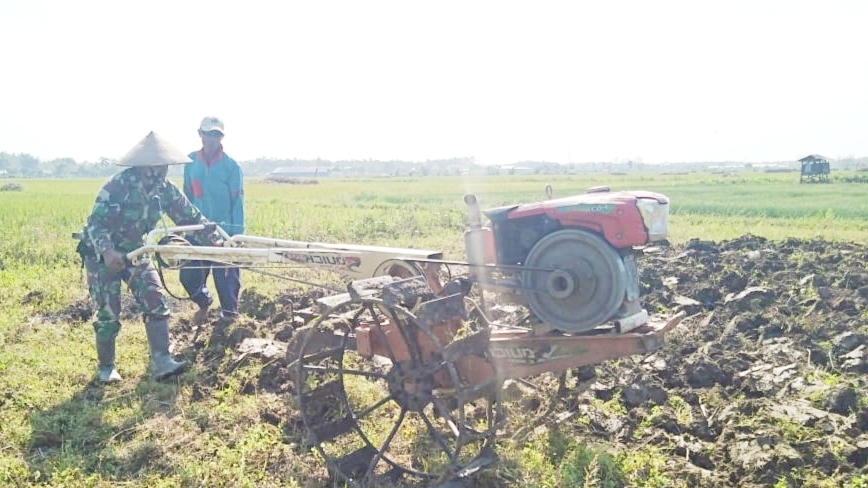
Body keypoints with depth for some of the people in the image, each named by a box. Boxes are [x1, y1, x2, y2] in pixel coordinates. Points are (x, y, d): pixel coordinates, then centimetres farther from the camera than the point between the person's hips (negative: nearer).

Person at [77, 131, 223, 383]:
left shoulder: (166, 190, -10)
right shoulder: (117, 186, -27)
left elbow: (190, 216, -5)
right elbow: (95, 223, -29)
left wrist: (214, 238, -17)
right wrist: (107, 251, -46)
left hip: (134, 251, 5)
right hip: (102, 254, -5)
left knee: (156, 302, -9)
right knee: (108, 313, -3)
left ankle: (161, 362, -9)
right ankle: (105, 367, 17)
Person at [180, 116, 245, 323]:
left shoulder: (231, 165, -5)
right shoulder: (191, 163, 5)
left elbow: (237, 202, -5)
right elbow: (187, 197, 11)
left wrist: (237, 234, -9)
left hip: (224, 231, -3)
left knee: (226, 276, 3)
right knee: (188, 274, 5)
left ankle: (229, 313, 23)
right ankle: (203, 302, 33)